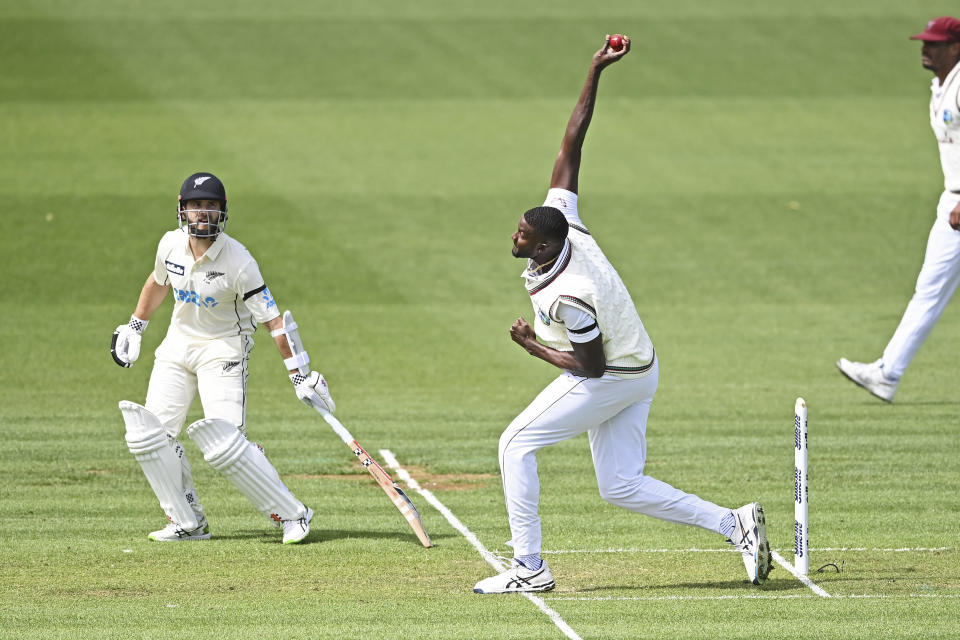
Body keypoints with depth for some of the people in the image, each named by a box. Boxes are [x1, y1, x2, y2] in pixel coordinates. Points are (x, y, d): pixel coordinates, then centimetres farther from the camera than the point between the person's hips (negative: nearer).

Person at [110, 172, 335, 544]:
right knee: (148, 435, -4)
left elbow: (271, 318, -19)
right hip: (178, 344, 6)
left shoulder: (238, 261, -21)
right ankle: (188, 523, 7)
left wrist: (298, 373, -22)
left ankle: (291, 514, -7)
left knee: (225, 443, -19)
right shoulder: (171, 244, -5)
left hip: (223, 349, -6)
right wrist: (135, 327, 24)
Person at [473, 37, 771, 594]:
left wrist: (535, 346, -12)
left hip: (612, 380, -9)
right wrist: (596, 72, -11)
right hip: (640, 371, 9)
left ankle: (529, 568, -1)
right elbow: (572, 145, -10)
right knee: (622, 486, 10)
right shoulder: (562, 217, -11)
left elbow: (591, 366, -23)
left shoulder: (567, 296, -32)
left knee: (517, 444, -3)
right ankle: (735, 524, 4)